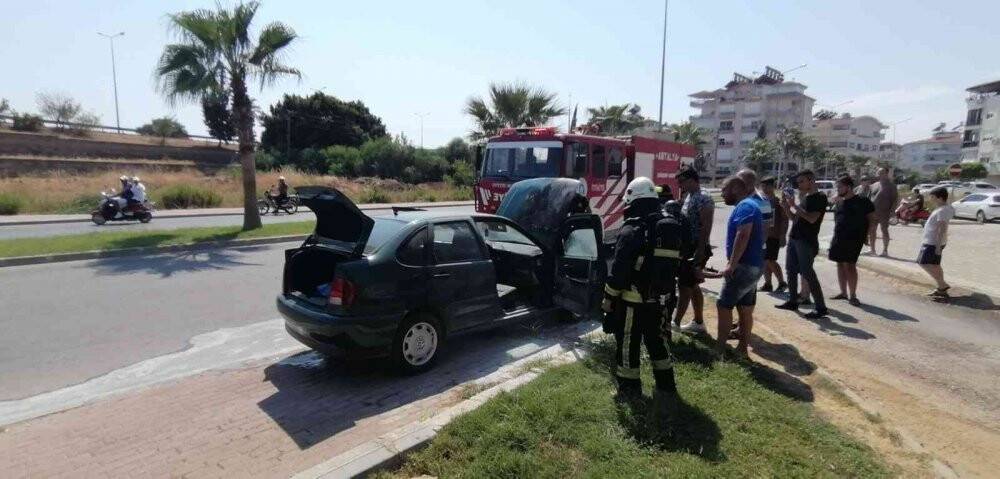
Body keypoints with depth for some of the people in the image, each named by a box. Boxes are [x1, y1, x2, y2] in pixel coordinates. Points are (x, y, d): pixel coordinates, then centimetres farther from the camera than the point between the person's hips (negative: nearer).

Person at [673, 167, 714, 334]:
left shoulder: (704, 199, -15)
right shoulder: (689, 197, 15)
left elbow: (706, 227, -20)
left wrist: (700, 251, -24)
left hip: (695, 250, -10)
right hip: (687, 248, 10)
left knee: (684, 286, -6)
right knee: (692, 286, 14)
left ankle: (675, 323, -1)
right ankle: (698, 322, 23)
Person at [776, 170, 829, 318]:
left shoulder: (820, 198, -9)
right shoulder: (805, 198, 16)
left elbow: (812, 218, -22)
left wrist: (794, 205, -22)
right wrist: (786, 206, 3)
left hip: (807, 241, -9)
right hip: (794, 238, 9)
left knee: (807, 273, -9)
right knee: (791, 270, 12)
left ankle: (821, 307, -3)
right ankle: (793, 301, 22)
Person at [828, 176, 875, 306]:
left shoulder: (862, 201, -6)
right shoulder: (840, 202, 12)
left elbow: (872, 220, -4)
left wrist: (866, 234, -12)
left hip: (854, 238, -7)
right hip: (839, 237, 7)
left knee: (849, 265, -11)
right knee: (840, 264, 9)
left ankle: (853, 295, -3)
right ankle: (843, 292, 19)